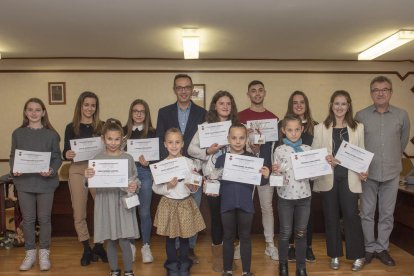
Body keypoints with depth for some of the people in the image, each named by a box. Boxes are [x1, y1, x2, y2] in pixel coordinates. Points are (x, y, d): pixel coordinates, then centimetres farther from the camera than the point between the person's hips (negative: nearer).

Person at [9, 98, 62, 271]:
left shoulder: (51, 134, -1)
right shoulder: (18, 133, 4)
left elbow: (57, 157, -1)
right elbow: (13, 156, 7)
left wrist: (52, 170, -18)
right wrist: (14, 170, -11)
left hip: (45, 182, -1)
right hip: (24, 182, 1)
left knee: (44, 218, 7)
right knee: (28, 219, 9)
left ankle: (44, 253, 20)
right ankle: (30, 253, 23)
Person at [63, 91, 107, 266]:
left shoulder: (102, 126, 5)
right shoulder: (71, 127, 6)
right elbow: (65, 152, 6)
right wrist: (66, 154, -17)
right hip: (77, 171, 1)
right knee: (79, 213, 6)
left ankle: (99, 246, 15)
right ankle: (87, 249, 22)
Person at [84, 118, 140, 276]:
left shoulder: (128, 158, 0)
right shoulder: (97, 159, -1)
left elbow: (135, 180, 4)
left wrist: (135, 185, -18)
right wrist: (87, 177, -22)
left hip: (123, 202, 0)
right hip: (105, 203, 1)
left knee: (124, 241, 0)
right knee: (110, 241, 11)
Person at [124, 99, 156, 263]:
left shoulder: (152, 133, 4)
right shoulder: (124, 131, 6)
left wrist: (147, 163, -16)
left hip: (144, 173, -1)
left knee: (144, 211, 5)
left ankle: (146, 246, 18)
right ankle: (130, 245, 23)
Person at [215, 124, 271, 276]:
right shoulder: (221, 159, -2)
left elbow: (259, 181, -2)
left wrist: (265, 176, -22)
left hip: (246, 205, 0)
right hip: (227, 204, 0)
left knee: (245, 237, 12)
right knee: (228, 237, 13)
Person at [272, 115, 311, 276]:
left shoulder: (307, 149, 1)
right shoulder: (279, 150, -5)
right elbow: (276, 176, -3)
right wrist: (275, 171, -25)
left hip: (304, 196, 2)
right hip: (285, 197, -2)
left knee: (301, 233, 12)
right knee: (285, 233, 10)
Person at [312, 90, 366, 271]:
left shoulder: (358, 127, 7)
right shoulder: (320, 128, 4)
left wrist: (363, 172, -7)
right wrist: (325, 159, -18)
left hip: (349, 178, 0)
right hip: (328, 178, 0)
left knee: (351, 215, -3)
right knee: (331, 217, 8)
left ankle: (358, 256, 16)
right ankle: (335, 255, 22)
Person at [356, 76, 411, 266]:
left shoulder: (402, 115, 0)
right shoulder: (361, 116, -4)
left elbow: (404, 140, 15)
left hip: (391, 173, 1)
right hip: (368, 172, -1)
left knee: (387, 214, 10)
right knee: (367, 213, 6)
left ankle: (382, 248, 25)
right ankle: (369, 248, 22)